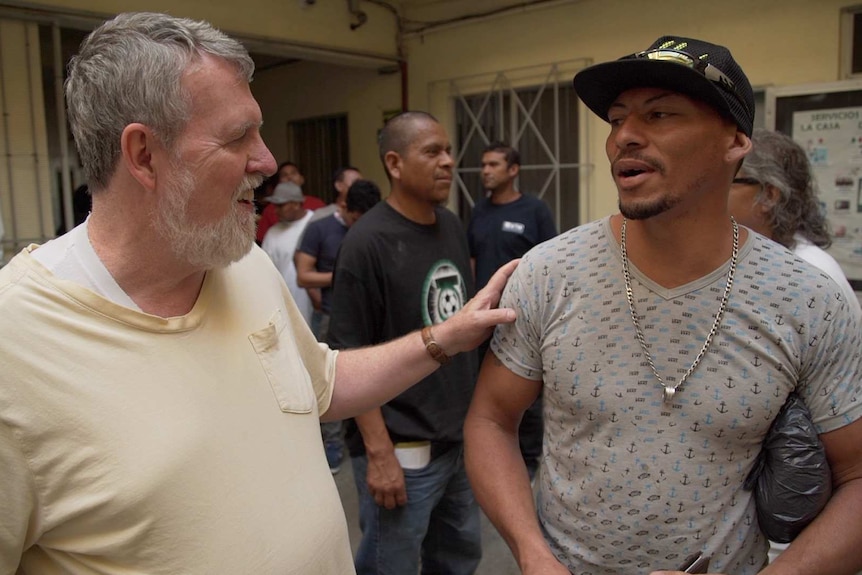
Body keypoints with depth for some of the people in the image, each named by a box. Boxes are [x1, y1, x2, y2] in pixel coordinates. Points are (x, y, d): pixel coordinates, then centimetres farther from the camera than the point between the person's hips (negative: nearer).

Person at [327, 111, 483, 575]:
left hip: (460, 438, 7)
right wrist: (379, 453, -18)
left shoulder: (452, 227, 5)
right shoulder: (367, 241, -16)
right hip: (402, 450, -7)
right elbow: (349, 356, -17)